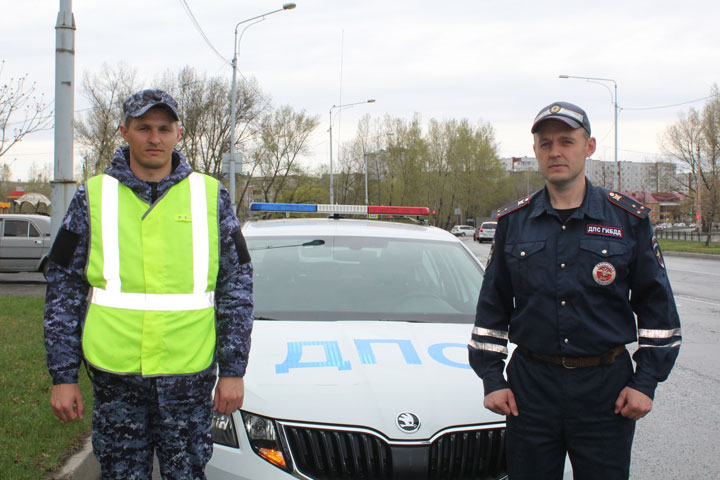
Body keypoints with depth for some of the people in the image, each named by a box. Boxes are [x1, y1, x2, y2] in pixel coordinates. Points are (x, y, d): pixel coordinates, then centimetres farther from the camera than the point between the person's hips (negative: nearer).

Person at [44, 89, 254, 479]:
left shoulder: (210, 197, 4)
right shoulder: (93, 197, 3)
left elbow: (238, 286, 6)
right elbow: (63, 290, 5)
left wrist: (232, 370, 1)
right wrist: (62, 376, 1)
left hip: (189, 375, 0)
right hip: (114, 375, 0)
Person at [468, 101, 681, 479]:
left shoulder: (629, 219, 1)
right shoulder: (512, 221, 5)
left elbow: (656, 305, 4)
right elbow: (492, 306, 10)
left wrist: (646, 381, -1)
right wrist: (491, 379, 5)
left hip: (606, 387, -1)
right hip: (531, 384, 1)